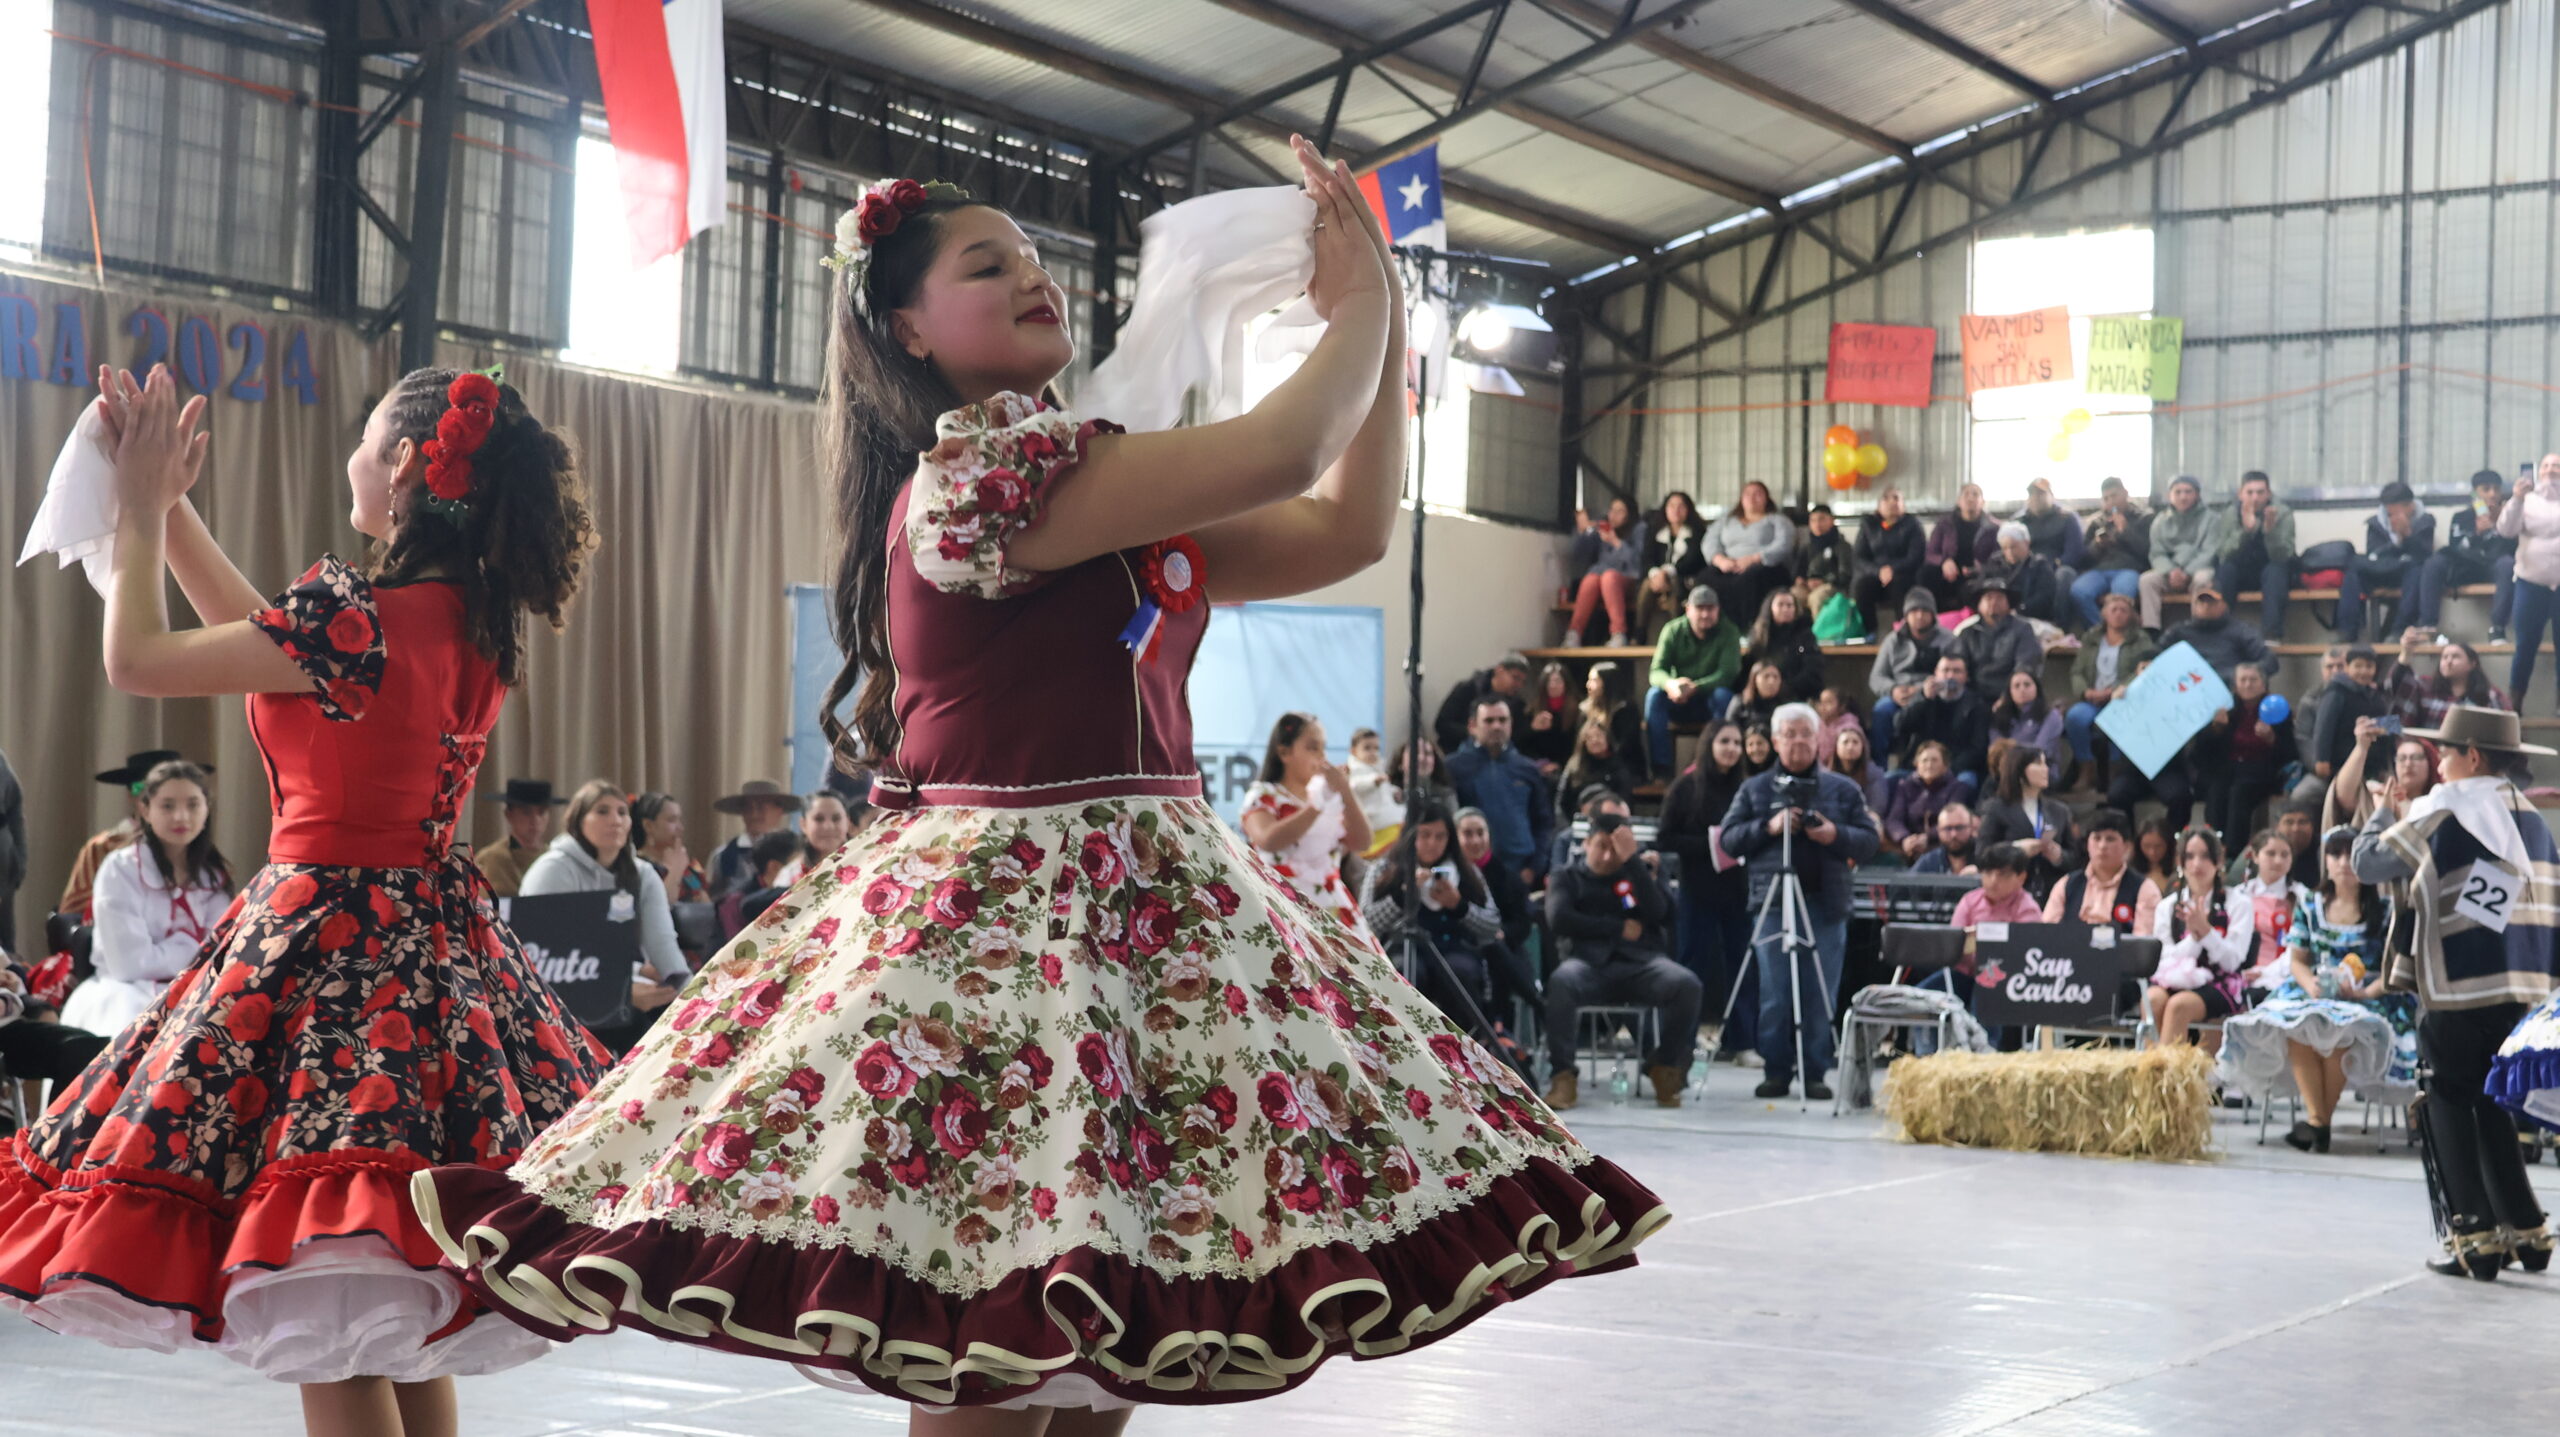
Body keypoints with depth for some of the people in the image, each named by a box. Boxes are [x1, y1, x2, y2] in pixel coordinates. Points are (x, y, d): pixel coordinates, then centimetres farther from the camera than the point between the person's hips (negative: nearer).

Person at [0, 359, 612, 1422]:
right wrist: (169, 501, 25)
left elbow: (135, 659, -8)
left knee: (328, 1339, -5)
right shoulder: (476, 620, 7)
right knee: (402, 1331, 17)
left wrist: (141, 504, 6)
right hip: (433, 929, 9)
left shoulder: (359, 617, -18)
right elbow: (270, 635, 21)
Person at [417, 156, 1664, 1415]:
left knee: (1099, 1370, 9)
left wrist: (1381, 319, 11)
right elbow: (1280, 452, -17)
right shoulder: (971, 475, -12)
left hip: (1156, 907, 9)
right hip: (1002, 919, -9)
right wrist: (1365, 303, -1)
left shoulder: (1109, 495, 18)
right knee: (988, 1378, -6)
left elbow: (1343, 530, 16)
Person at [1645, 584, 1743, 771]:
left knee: (1723, 695, -34)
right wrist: (1670, 684, -39)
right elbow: (1656, 672, -13)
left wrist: (1694, 688, -36)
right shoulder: (1673, 631, -6)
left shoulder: (1728, 632, -10)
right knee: (1654, 695, -27)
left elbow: (1727, 674, -20)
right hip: (1679, 702, 2)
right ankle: (1660, 767, -30)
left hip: (1710, 699, -2)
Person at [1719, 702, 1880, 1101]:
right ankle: (1775, 1072, 7)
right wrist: (1769, 827, -10)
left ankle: (1815, 1074, 7)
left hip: (1826, 905, 0)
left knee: (1821, 996, 0)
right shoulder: (1754, 790, 11)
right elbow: (1730, 840, 5)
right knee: (1774, 993, -2)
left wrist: (1836, 834, -12)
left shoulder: (1844, 790, 12)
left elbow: (1869, 841, 7)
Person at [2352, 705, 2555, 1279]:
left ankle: (2472, 1236, -4)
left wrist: (2385, 815, 17)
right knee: (2492, 1105, 17)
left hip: (2456, 991, -6)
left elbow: (2367, 862, -1)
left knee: (2448, 1106, 3)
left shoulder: (2441, 811, -7)